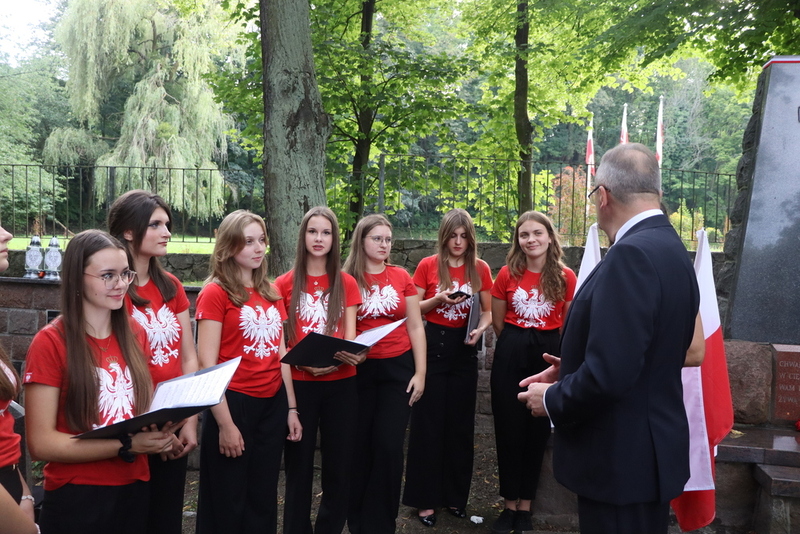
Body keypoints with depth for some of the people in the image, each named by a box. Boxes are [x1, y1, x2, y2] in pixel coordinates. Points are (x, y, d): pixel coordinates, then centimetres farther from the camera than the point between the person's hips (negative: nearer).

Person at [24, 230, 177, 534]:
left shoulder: (134, 334, 2)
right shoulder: (50, 343, -13)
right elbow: (41, 443, -16)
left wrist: (159, 431, -7)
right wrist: (127, 446, -23)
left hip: (135, 489, 5)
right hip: (76, 498, -5)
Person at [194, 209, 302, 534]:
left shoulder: (271, 293, 10)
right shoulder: (215, 292, -9)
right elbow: (207, 363, -13)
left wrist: (291, 407, 11)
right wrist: (225, 423, -15)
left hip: (273, 404, 6)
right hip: (234, 403, -6)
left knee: (264, 499, 16)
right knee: (228, 504, 9)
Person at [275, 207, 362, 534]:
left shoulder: (346, 283, 5)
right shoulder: (285, 284, 1)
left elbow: (349, 336, 2)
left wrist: (351, 354, -21)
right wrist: (302, 361, -18)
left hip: (341, 383, 2)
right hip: (299, 383, -1)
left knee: (339, 464, 8)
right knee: (299, 466, 6)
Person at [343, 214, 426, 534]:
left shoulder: (401, 277, 3)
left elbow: (415, 328, 6)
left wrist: (420, 373, 1)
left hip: (398, 367, 1)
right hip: (359, 370, -1)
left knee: (389, 445, 0)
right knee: (359, 444, 7)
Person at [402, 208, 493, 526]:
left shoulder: (480, 269, 2)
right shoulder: (428, 265, -4)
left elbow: (488, 311, 7)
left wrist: (480, 329, -14)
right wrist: (439, 299, -17)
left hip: (464, 349, 2)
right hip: (433, 344, -2)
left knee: (461, 425, 10)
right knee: (429, 423, 2)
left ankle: (455, 496, 24)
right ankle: (426, 499, 13)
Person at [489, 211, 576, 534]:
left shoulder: (565, 277, -4)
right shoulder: (507, 274, -3)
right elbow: (498, 322, 7)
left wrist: (559, 355, 6)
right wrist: (516, 344, 12)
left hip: (548, 352, 0)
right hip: (511, 353, 1)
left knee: (538, 430, 8)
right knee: (509, 428, 5)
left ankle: (525, 506, 22)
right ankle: (509, 504, 19)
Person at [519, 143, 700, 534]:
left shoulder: (631, 255, -24)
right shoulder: (669, 247, 7)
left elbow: (609, 373, -29)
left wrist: (552, 399, -12)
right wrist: (570, 372, 9)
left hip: (621, 457, -9)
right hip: (650, 448, 10)